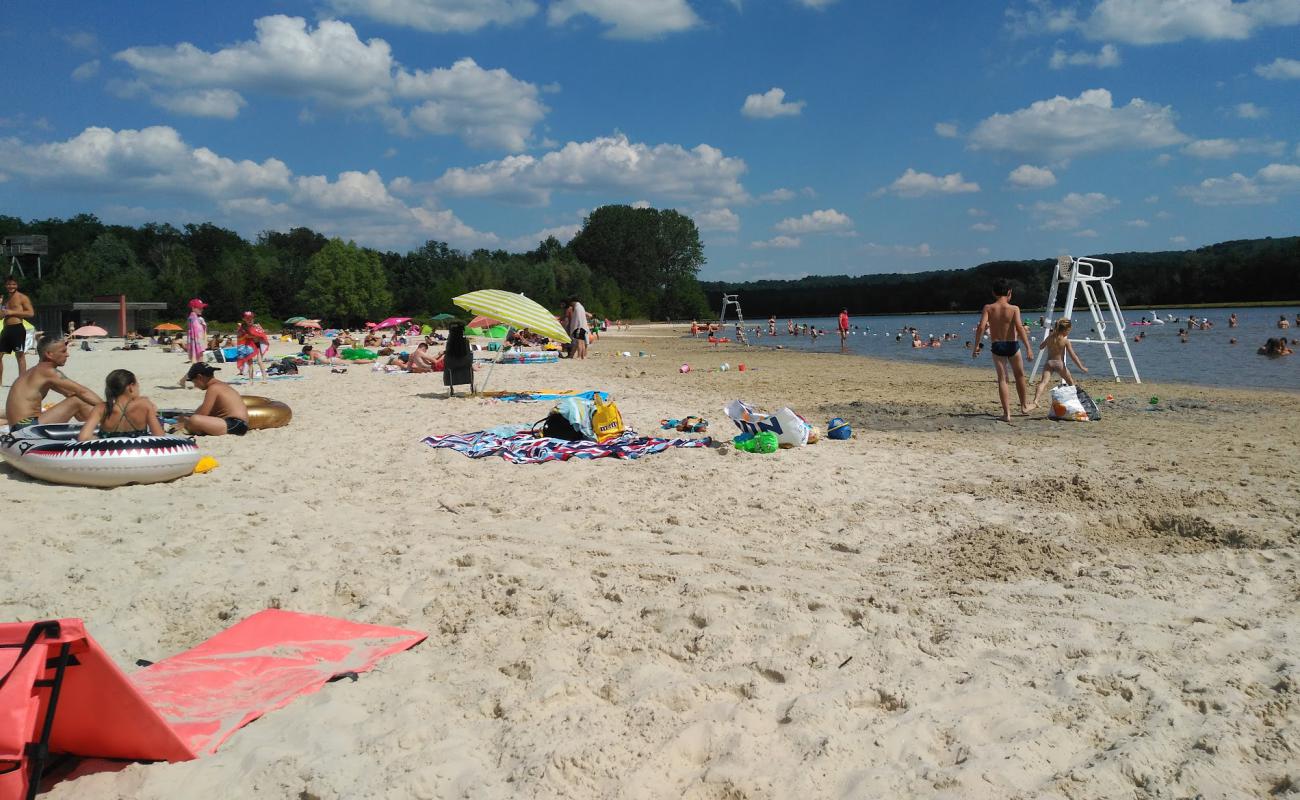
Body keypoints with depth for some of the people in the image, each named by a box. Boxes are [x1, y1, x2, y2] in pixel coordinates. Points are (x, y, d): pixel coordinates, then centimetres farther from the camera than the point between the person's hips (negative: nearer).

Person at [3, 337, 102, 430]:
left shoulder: (36, 372, 20)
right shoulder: (47, 371, -10)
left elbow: (70, 393, 20)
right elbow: (82, 391, -13)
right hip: (28, 427, -10)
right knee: (78, 401, -14)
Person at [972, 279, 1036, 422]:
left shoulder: (988, 308, -4)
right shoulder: (1014, 308, -7)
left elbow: (981, 327, -13)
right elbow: (1019, 328, -17)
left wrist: (977, 346, -7)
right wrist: (1028, 347, -17)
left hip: (996, 346, 1)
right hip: (1012, 345, -1)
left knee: (1002, 379, 5)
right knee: (1019, 375, 20)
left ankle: (1007, 413, 0)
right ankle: (1024, 406, 35)